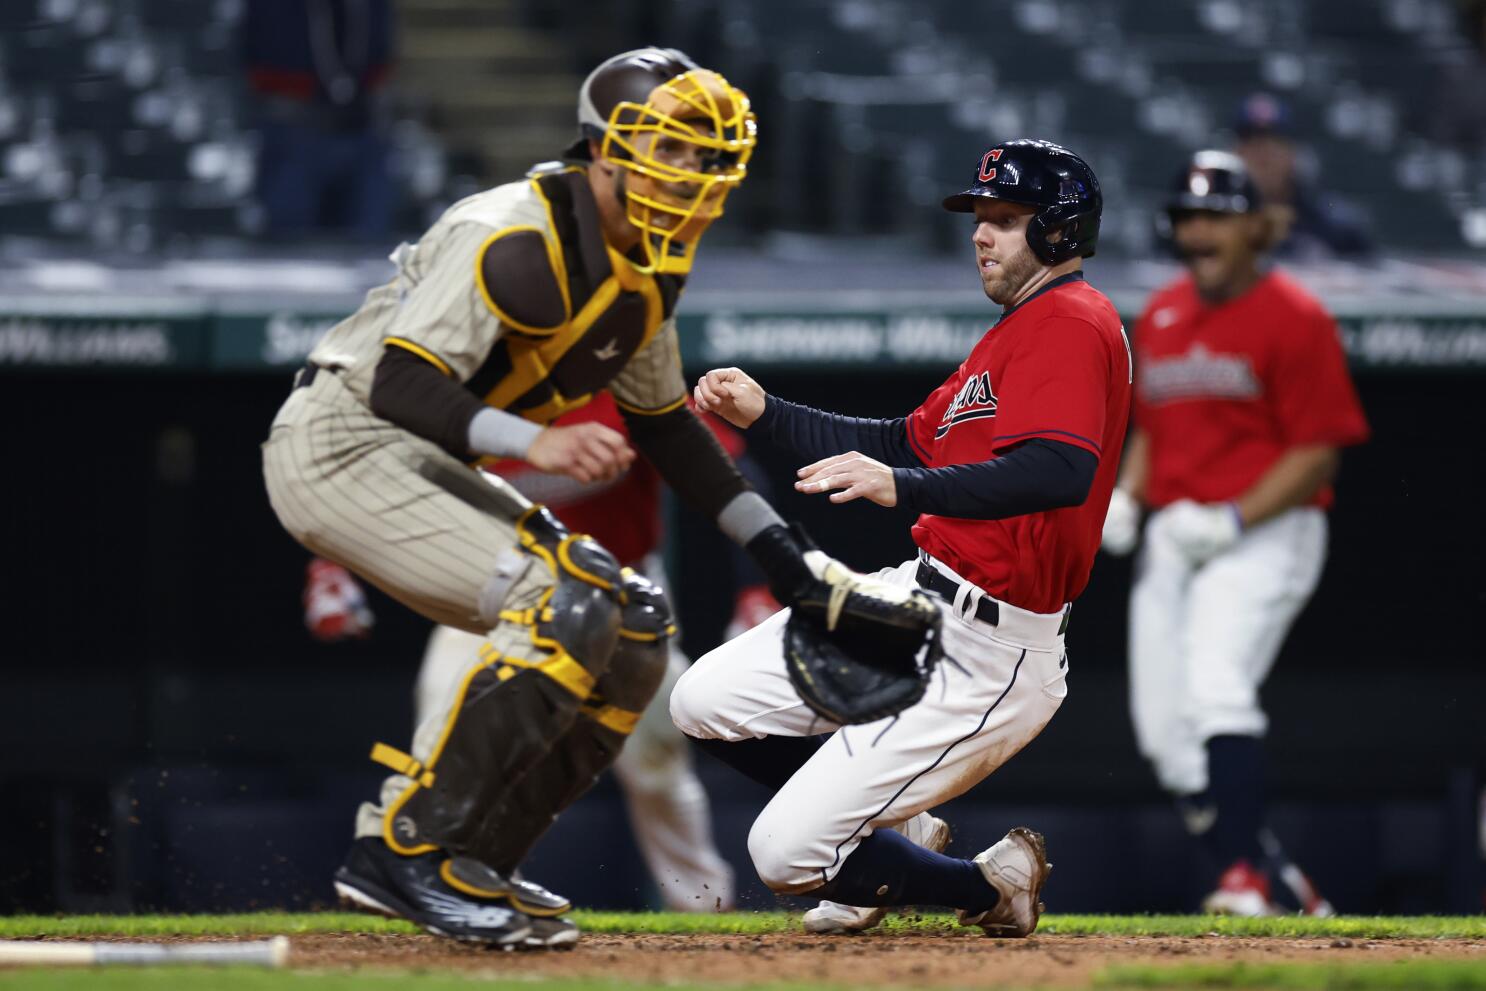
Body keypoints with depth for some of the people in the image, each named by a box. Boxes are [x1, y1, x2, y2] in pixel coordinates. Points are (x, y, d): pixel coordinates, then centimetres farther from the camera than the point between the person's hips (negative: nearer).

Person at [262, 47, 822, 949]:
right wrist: (536, 444, -40)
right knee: (568, 607, -23)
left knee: (634, 630, 4)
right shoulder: (519, 239, -22)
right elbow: (404, 385, -28)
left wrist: (776, 546, 16)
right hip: (341, 447, -10)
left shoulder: (647, 270, 8)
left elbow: (663, 424, 20)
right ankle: (405, 853, -19)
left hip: (418, 467, 10)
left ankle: (460, 862, 7)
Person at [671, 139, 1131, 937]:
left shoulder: (1072, 322, -15)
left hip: (987, 654, -11)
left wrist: (904, 488, -41)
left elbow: (1063, 473, -32)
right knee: (705, 700, 8)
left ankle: (990, 887, 10)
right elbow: (910, 443, 24)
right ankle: (902, 837, 19)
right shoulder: (1019, 327, 19)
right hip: (914, 599, 11)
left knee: (786, 855, -13)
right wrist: (765, 415, 13)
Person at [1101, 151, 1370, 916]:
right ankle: (1281, 883, 13)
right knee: (1164, 729, 2)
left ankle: (1246, 878, -28)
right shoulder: (1160, 316, 16)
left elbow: (1318, 451, -10)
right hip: (1169, 538, 8)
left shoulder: (1294, 318, -7)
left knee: (1217, 686, -27)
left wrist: (1234, 520, -19)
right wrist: (1123, 496, 6)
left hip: (1264, 534, -8)